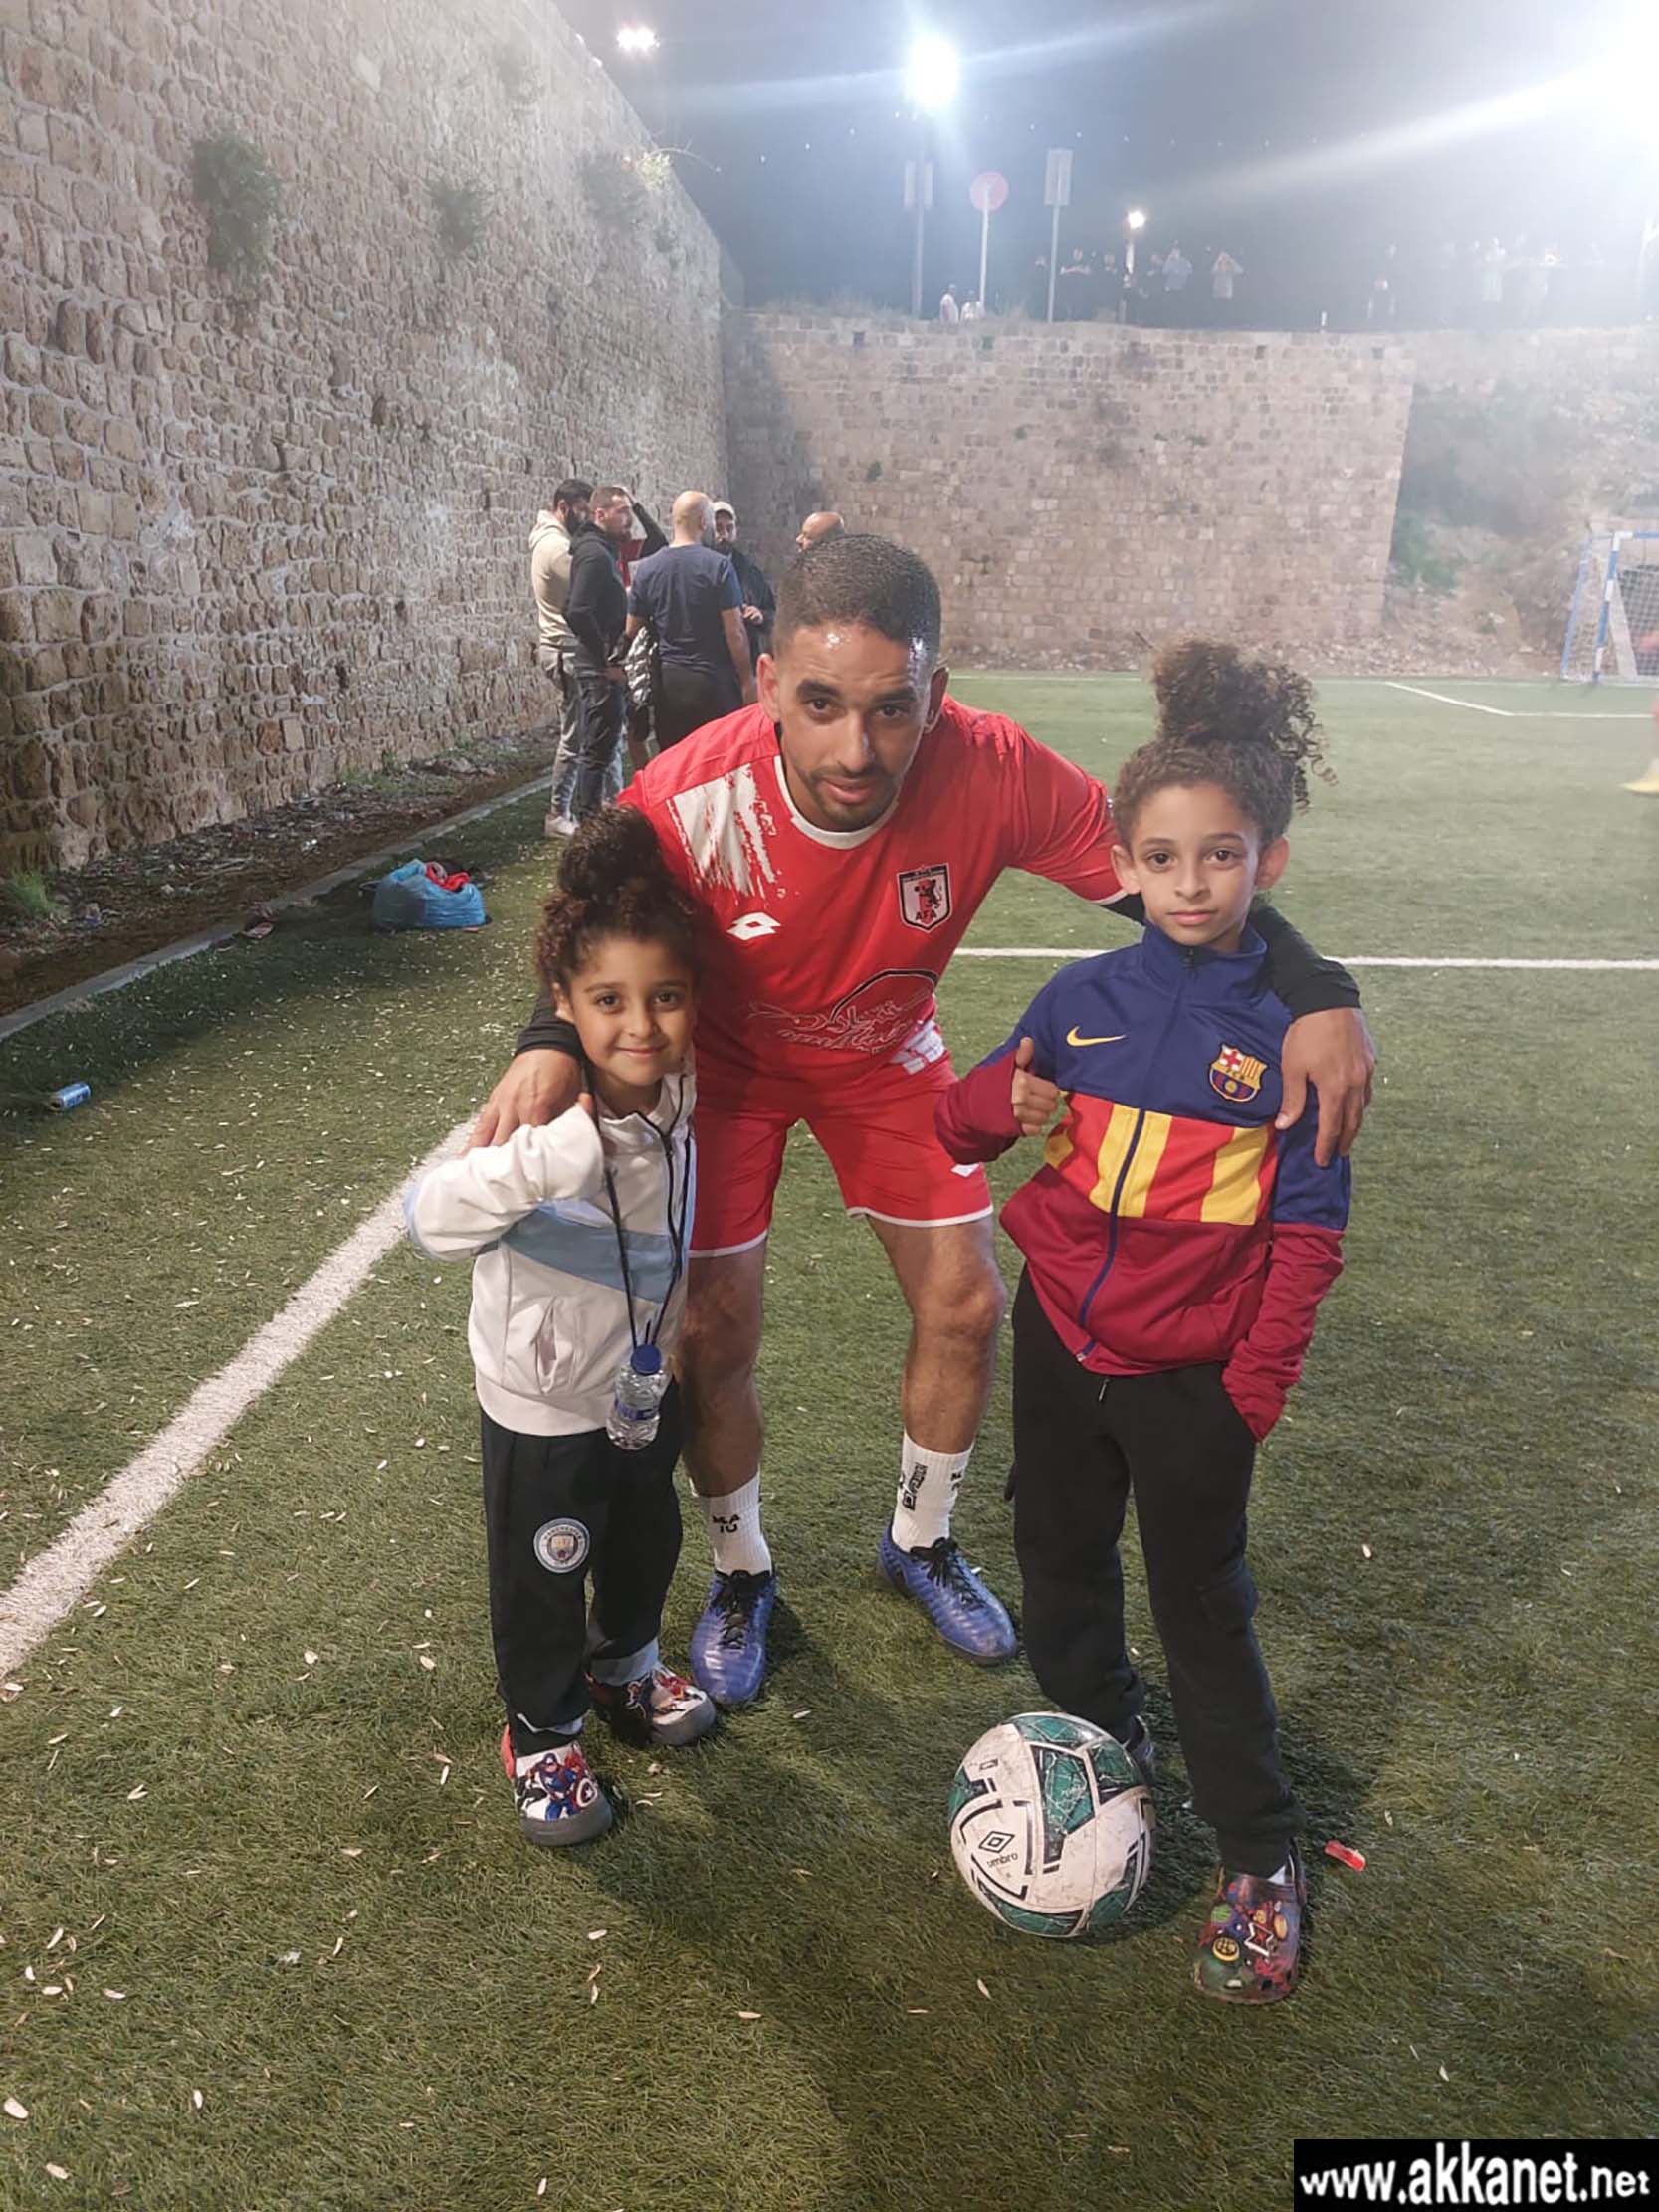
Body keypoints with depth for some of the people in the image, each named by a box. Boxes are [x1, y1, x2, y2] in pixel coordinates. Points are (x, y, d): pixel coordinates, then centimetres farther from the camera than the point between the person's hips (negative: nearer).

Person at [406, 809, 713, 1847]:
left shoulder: (682, 1092, -15)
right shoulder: (546, 1120, -32)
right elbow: (435, 1219, -46)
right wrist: (564, 1146, -56)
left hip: (649, 1379, 6)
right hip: (545, 1405, -5)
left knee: (647, 1539, 27)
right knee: (545, 1572, 15)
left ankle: (626, 1664, 56)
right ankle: (544, 1732, 41)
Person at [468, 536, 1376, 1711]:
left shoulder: (993, 773, -33)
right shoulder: (688, 803, -35)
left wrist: (1317, 993, -35)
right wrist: (552, 1048, -38)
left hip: (885, 1053, 2)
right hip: (728, 1061, -1)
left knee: (968, 1309, 5)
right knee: (718, 1337, -1)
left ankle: (921, 1540, 36)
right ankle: (741, 1575, 30)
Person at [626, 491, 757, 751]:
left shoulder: (646, 569, 3)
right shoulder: (718, 566, -9)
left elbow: (632, 632, 8)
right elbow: (735, 632, -10)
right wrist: (748, 680, -3)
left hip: (667, 682, 4)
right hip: (714, 681, -4)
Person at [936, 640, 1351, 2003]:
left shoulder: (1291, 1026, -12)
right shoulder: (1086, 997, -3)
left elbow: (1311, 1224, -8)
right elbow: (959, 1126, 4)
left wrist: (1258, 1385, -11)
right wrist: (996, 1102, -19)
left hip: (1194, 1377, -4)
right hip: (1062, 1341, 4)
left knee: (1203, 1606, 8)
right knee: (1061, 1563, 20)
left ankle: (1262, 1860, 27)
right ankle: (1105, 1740, 47)